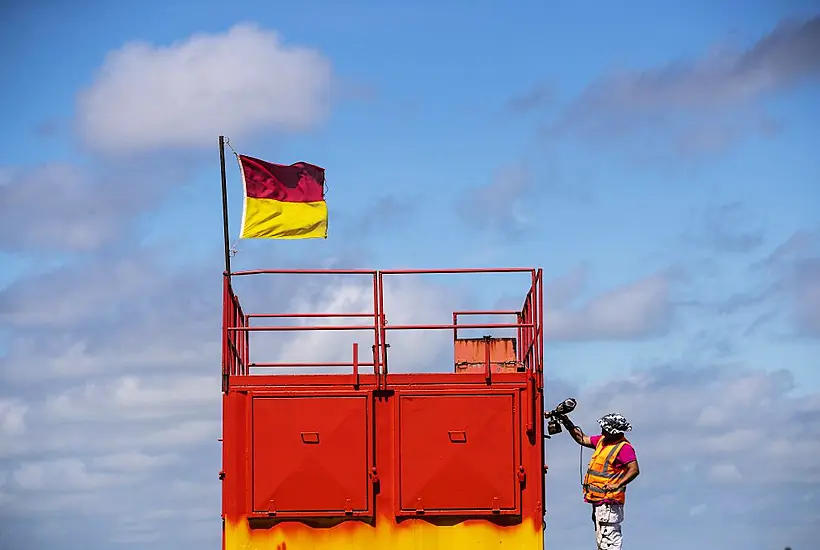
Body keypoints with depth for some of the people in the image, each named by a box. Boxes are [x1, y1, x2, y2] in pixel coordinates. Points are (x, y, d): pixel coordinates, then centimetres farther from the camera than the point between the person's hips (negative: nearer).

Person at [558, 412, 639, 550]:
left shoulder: (624, 447, -14)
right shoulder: (602, 440, 14)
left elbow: (634, 470, -23)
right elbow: (582, 439, 27)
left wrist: (617, 485, -31)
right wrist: (568, 424, 17)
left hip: (609, 501, -10)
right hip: (599, 500, 10)